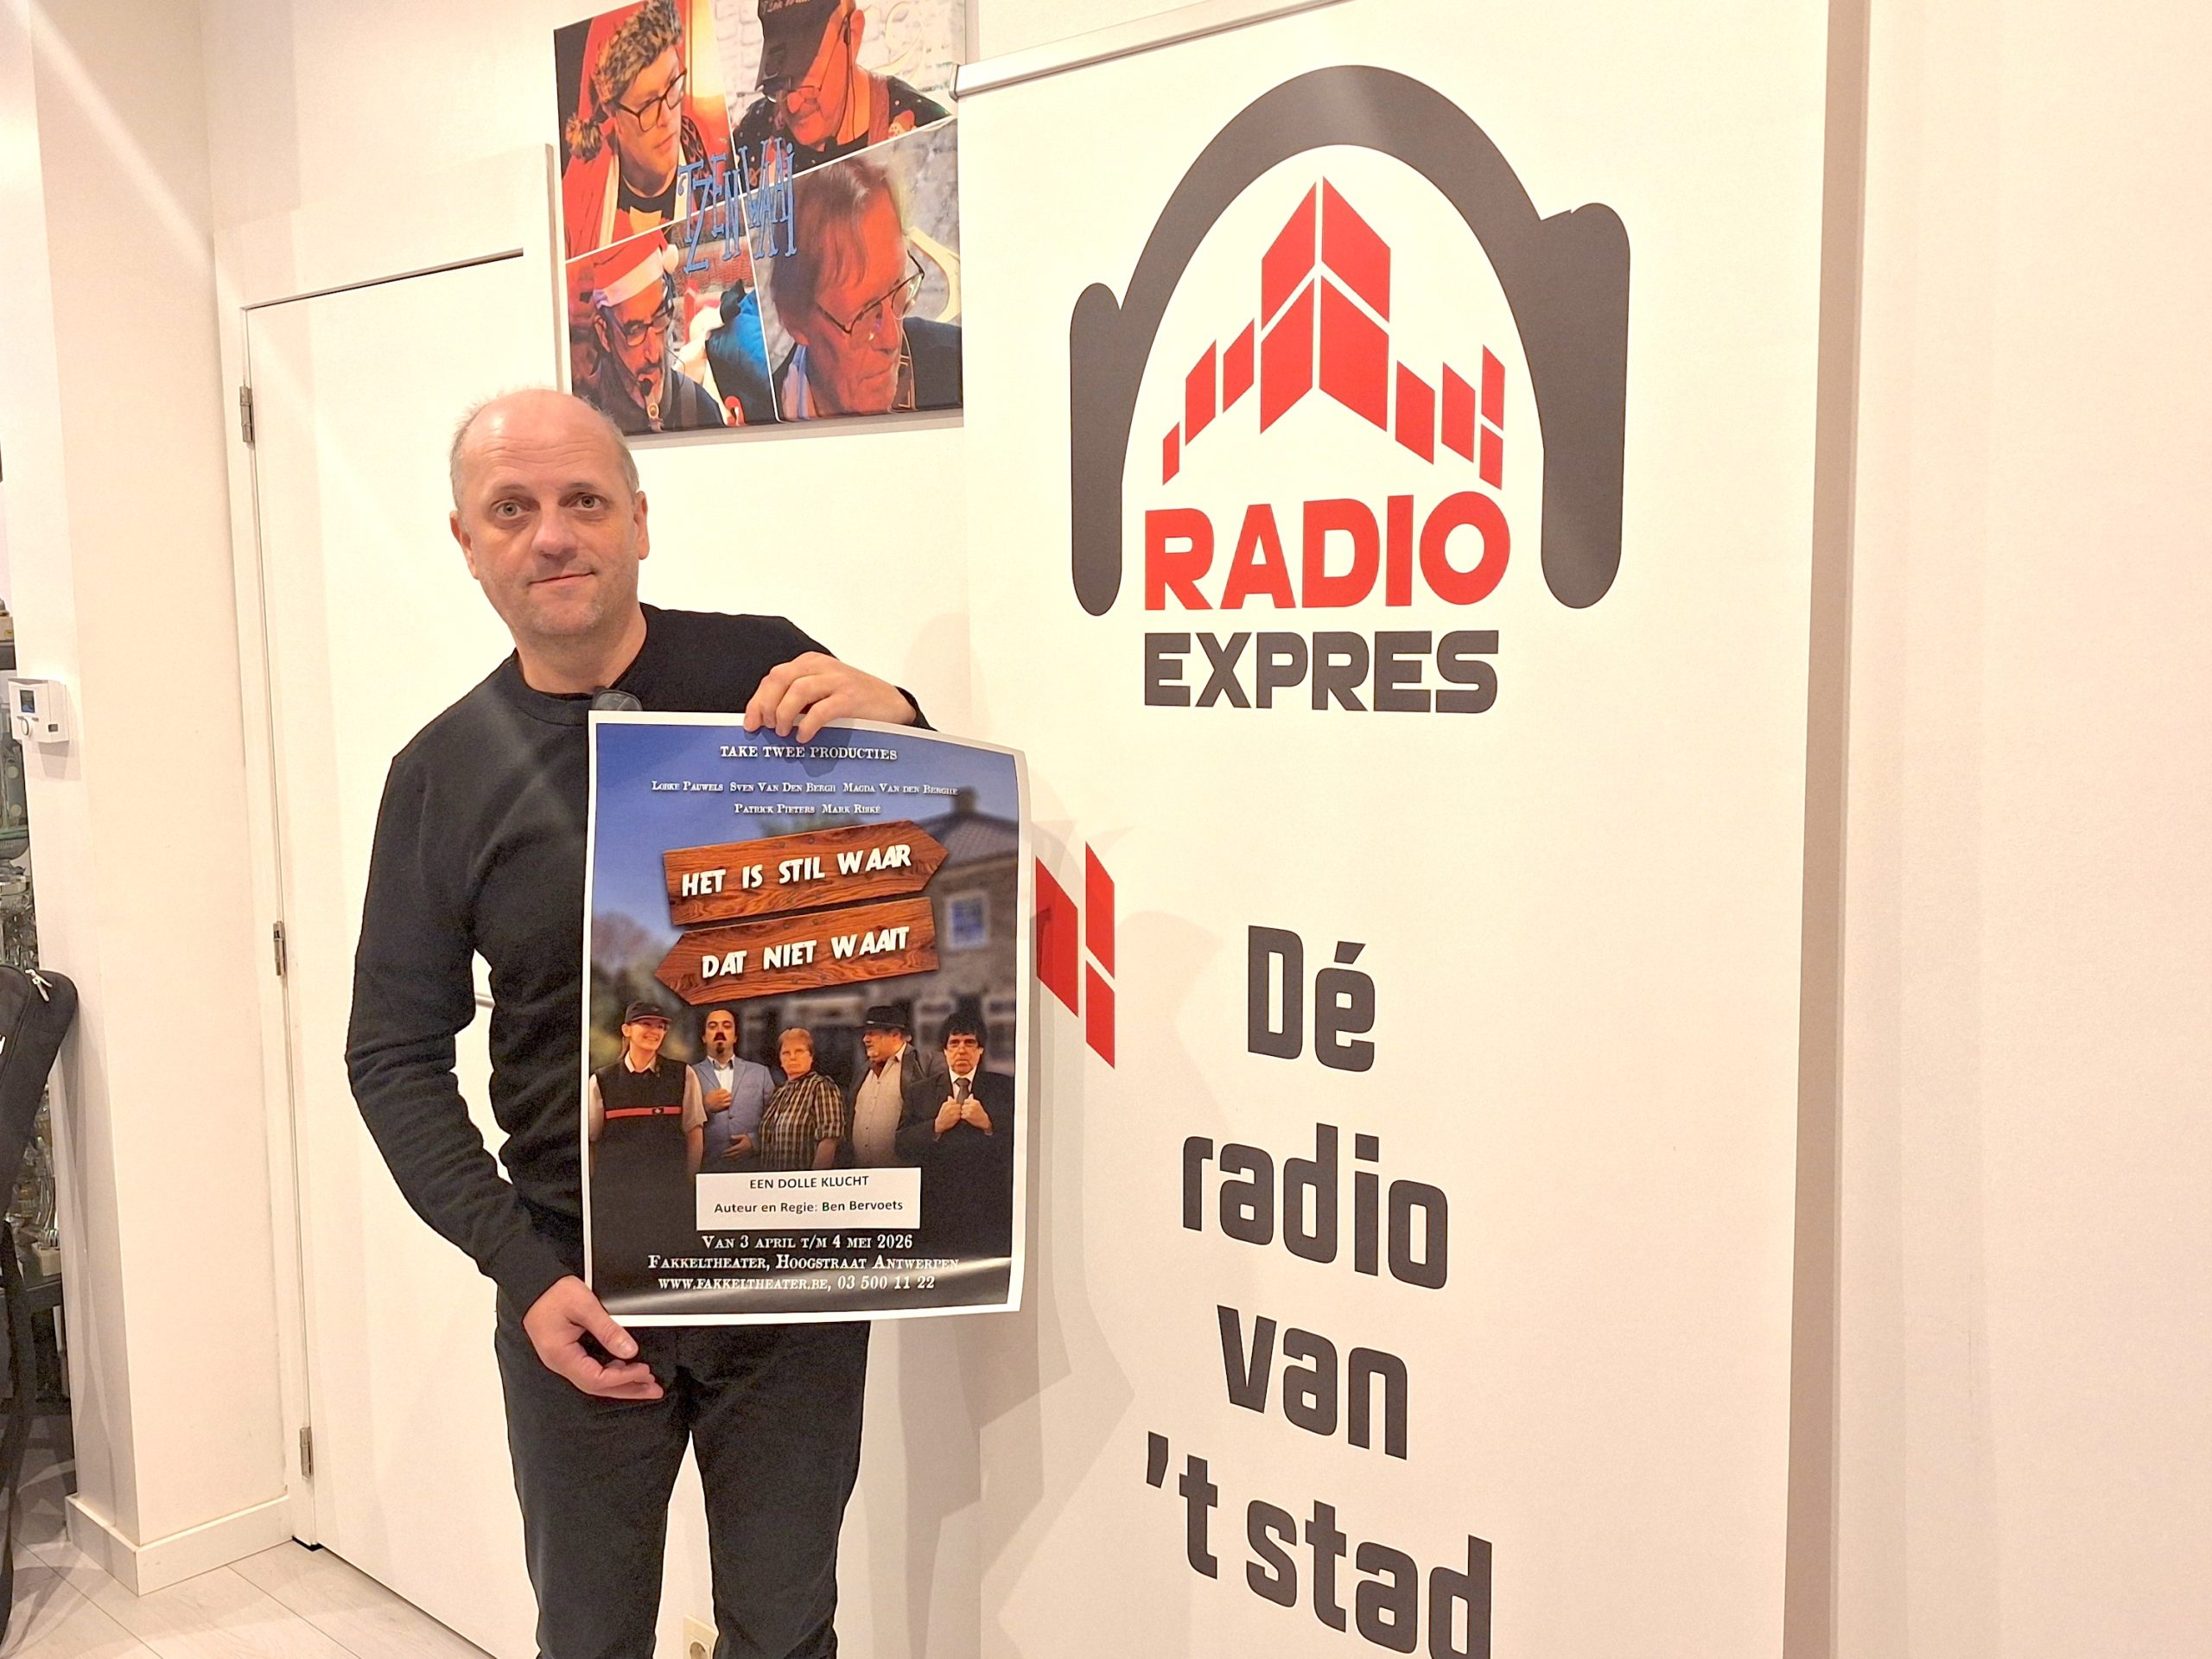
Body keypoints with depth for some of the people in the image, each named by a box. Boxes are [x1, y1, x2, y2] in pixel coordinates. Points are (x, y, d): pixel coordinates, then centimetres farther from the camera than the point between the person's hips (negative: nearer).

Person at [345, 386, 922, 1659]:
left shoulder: (765, 674, -4)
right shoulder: (445, 774, 0)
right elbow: (397, 1054, 3)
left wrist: (896, 724, -20)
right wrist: (524, 1271, -7)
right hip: (576, 1276, 1)